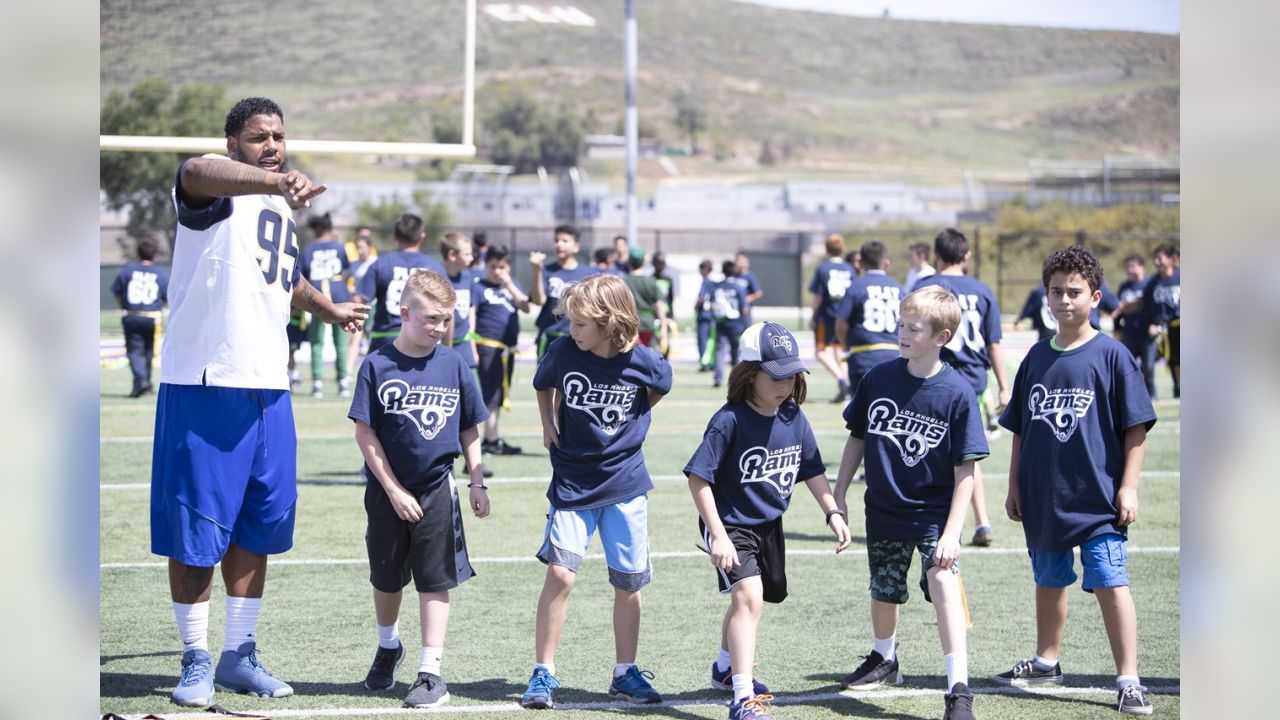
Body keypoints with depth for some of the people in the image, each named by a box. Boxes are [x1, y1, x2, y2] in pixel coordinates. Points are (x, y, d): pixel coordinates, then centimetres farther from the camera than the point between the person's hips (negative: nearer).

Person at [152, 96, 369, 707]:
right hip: (203, 384, -7)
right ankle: (196, 659, 11)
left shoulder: (282, 206, 18)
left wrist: (327, 310, 54)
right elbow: (197, 173, -36)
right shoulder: (216, 188, -8)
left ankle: (239, 655, 22)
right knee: (196, 527, -1)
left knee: (257, 525, 11)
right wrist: (276, 181, -54)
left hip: (267, 387, 7)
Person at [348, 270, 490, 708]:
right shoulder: (378, 365, -9)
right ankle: (388, 647, 42)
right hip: (388, 492, 0)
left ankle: (431, 672, 2)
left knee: (435, 581, -1)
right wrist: (394, 491, -11)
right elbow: (365, 434, -8)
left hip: (438, 489, 0)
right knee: (387, 578, 17)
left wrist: (477, 481, 2)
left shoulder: (453, 364, -2)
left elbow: (470, 429, 8)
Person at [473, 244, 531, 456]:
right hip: (488, 345, -6)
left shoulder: (512, 284, 13)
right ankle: (491, 440, -4)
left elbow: (525, 307, 0)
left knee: (499, 395, 11)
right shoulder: (479, 287, -3)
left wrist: (509, 284, -9)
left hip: (508, 348, 6)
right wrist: (472, 349, -13)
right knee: (491, 395, -6)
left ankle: (491, 438, 18)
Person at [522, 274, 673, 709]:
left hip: (625, 485, 1)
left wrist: (627, 425, 5)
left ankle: (625, 673, 21)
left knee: (628, 582, 6)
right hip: (572, 485, -1)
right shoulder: (563, 351, -10)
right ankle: (544, 673, -2)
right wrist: (549, 427, 2)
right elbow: (543, 386, 13)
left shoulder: (644, 363, -12)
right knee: (560, 573, -13)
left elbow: (658, 389, 12)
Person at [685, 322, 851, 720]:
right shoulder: (729, 421, -24)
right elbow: (699, 479, -23)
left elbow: (813, 471, 9)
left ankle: (726, 668, 52)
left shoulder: (793, 418, -4)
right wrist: (718, 536, -26)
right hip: (731, 525, -7)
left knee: (748, 599, 25)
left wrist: (833, 512, -1)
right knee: (748, 595, -26)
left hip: (769, 524, 8)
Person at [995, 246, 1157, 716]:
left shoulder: (1112, 355, -6)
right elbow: (1020, 429, 14)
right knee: (1049, 581, 18)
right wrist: (1015, 486, 12)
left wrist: (1128, 486, -10)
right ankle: (1046, 663, 35)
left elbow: (1136, 428, -6)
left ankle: (1128, 681, -8)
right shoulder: (1037, 357, 8)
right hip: (1044, 497, 5)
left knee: (1110, 583, -10)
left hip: (1098, 498, -5)